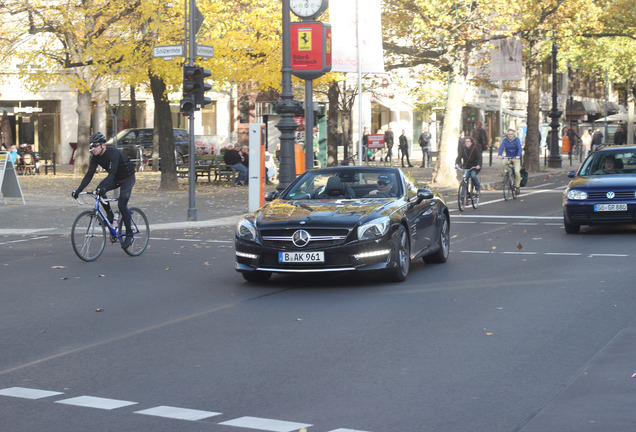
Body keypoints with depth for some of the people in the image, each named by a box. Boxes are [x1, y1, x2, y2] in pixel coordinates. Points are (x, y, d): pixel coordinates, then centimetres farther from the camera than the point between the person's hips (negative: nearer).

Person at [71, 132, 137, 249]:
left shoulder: (113, 153, -32)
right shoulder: (95, 157, -10)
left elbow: (112, 173, -41)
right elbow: (89, 174, -10)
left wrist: (103, 188, -55)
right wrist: (79, 190, -21)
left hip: (127, 177, -7)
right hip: (116, 178, 7)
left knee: (122, 204, -18)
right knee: (99, 190, -19)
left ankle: (129, 235, -7)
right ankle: (110, 215, 0)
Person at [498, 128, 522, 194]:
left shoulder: (516, 140, -9)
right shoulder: (505, 140, -4)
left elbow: (519, 148, -20)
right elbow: (501, 147, -16)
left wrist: (518, 155, -39)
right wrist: (499, 155, -36)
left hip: (516, 158, -1)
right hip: (508, 157, 1)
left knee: (517, 172, -16)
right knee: (503, 163, -33)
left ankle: (517, 186, 2)